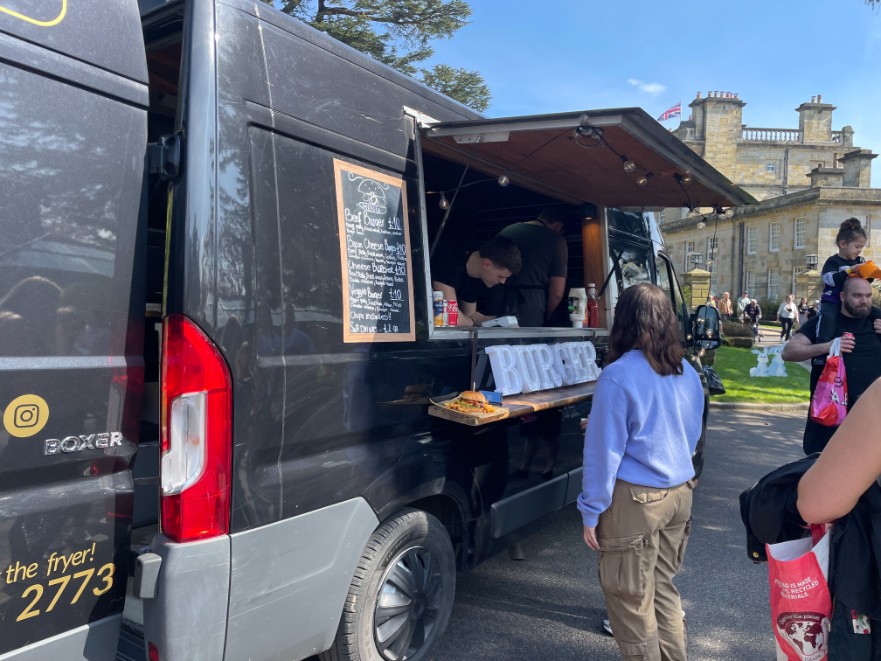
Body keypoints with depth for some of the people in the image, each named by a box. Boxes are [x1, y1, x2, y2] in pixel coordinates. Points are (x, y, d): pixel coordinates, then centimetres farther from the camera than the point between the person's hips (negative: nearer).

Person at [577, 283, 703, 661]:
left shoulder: (619, 375, -18)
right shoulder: (687, 373, 4)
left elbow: (603, 451, -16)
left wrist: (591, 512, -8)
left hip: (635, 499, -7)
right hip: (680, 492, 7)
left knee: (630, 599, 8)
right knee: (663, 587, 22)